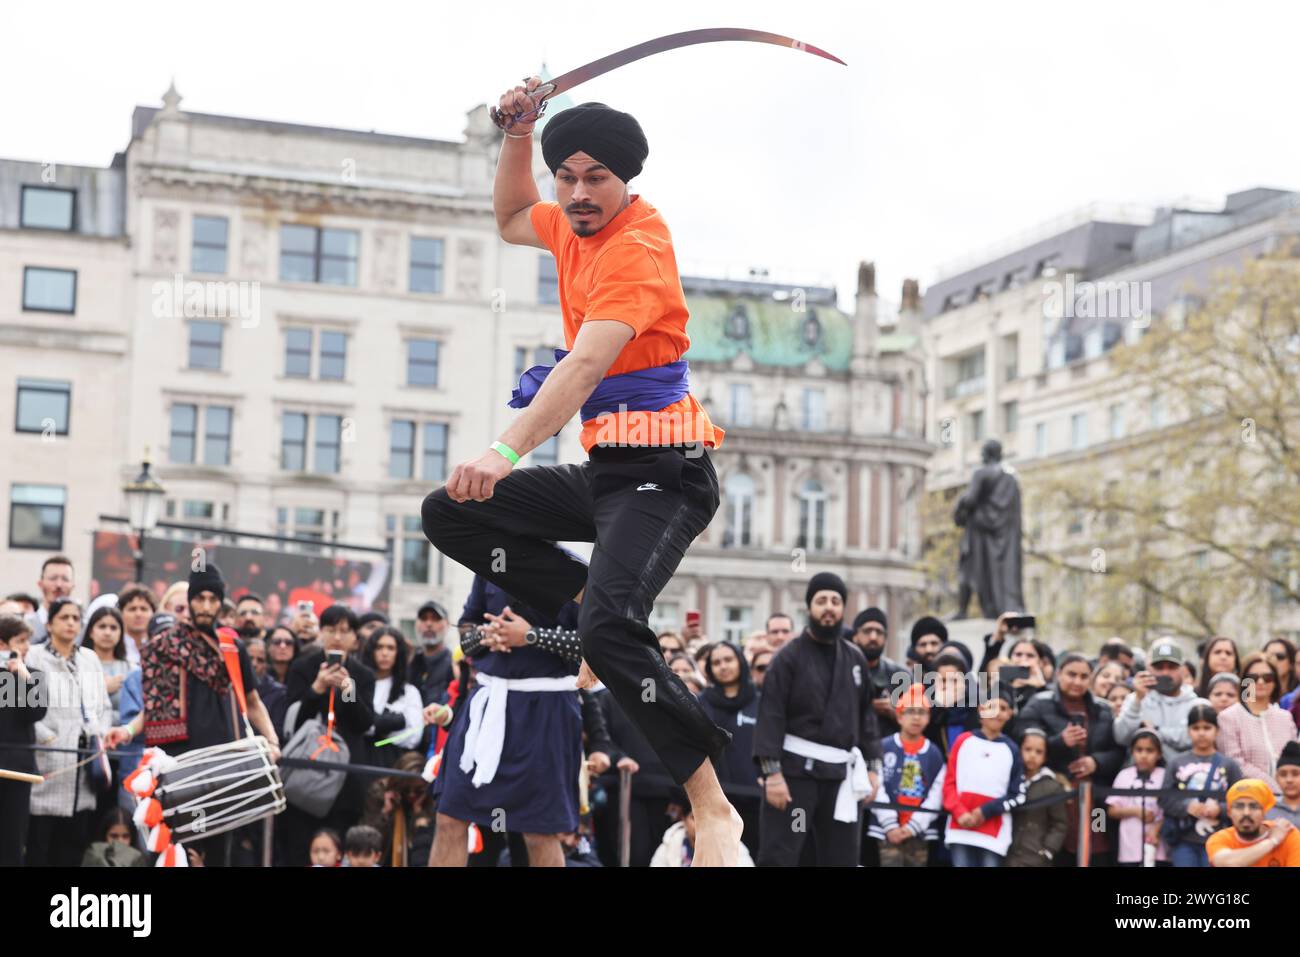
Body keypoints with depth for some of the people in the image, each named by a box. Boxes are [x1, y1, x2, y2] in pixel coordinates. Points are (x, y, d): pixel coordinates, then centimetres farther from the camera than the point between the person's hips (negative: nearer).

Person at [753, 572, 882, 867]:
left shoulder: (855, 658, 12)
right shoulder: (789, 657, -4)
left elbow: (866, 715, 17)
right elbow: (771, 715, -9)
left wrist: (872, 766, 10)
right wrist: (772, 772, -16)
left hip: (843, 773, 5)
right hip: (796, 768, -5)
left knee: (842, 857, 10)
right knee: (778, 856, -6)